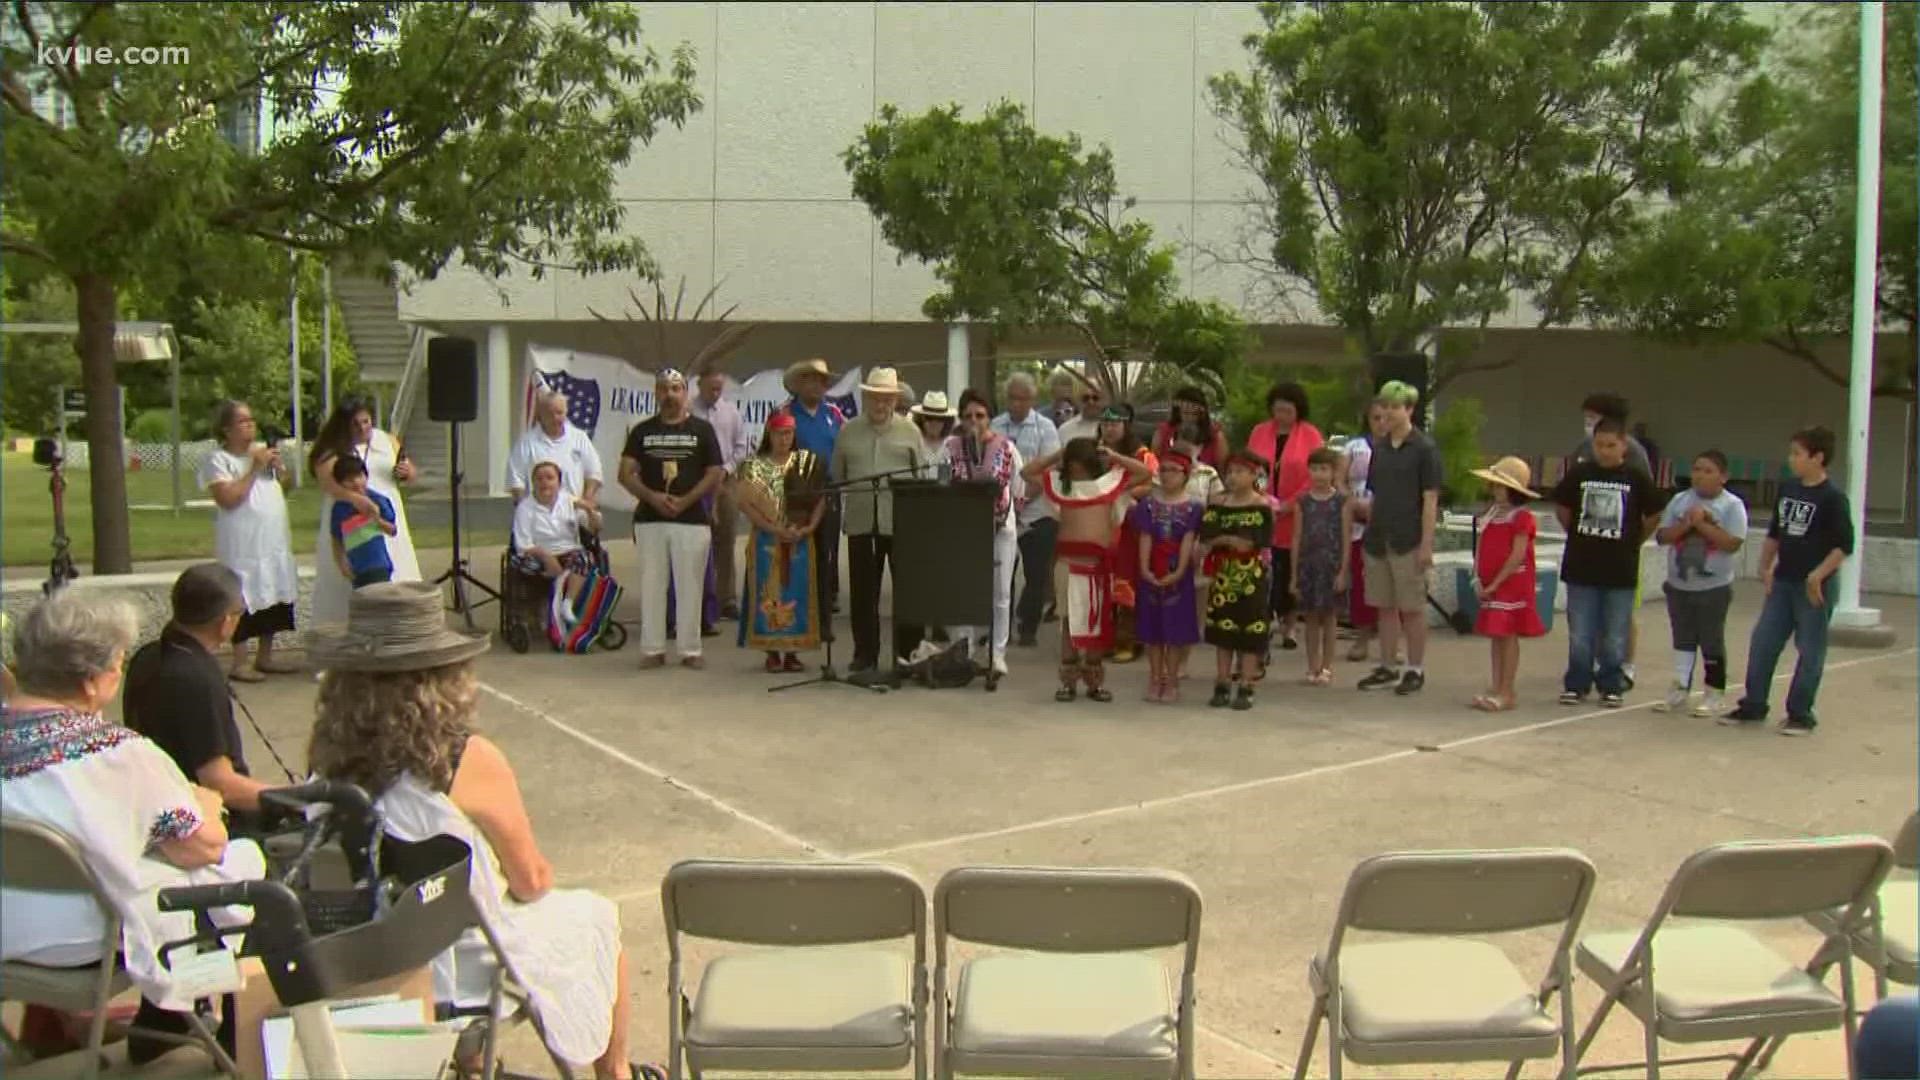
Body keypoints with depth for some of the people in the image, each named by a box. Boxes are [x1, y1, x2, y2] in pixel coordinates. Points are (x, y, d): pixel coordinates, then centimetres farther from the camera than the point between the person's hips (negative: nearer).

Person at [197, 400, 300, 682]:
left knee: (274, 600, 10)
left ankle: (265, 658, 21)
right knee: (245, 602, -5)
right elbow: (228, 498, -20)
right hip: (242, 544, -7)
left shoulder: (263, 452, 13)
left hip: (274, 541, 7)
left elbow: (287, 485, 20)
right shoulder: (218, 459, -8)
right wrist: (255, 469, -18)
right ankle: (239, 664, 2)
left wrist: (280, 467, 0)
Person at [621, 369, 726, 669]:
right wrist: (652, 496, -12)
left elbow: (716, 474, 1)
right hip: (650, 519, 2)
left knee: (690, 586, -1)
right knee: (651, 585, 3)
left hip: (692, 519, -2)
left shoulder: (702, 430, 5)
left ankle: (690, 650, 6)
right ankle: (652, 649, 9)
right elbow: (625, 473, 5)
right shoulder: (642, 431, 10)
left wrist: (685, 500, -12)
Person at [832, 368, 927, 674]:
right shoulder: (847, 433, 10)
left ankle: (907, 652, 10)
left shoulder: (909, 432, 7)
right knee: (863, 592, 6)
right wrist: (841, 510, 4)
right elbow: (837, 478, 13)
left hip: (901, 521, -1)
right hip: (860, 522, 2)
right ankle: (865, 654, 15)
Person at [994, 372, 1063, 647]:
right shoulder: (995, 427, 7)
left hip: (1037, 513, -2)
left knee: (1037, 575, 2)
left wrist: (1024, 500, -19)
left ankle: (1028, 629, 13)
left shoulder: (1045, 428, -2)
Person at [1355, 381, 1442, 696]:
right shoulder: (1379, 446, 10)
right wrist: (1368, 534, 11)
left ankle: (1415, 669, 12)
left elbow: (1430, 499, -9)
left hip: (1408, 540, -6)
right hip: (1378, 539, 6)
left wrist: (1426, 544, -14)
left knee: (1412, 608, 2)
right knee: (1385, 606, 11)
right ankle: (1388, 668, 20)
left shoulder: (1424, 448, -7)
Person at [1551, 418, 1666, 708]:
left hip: (1621, 572, -1)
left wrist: (1633, 542, 9)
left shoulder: (1637, 478, -3)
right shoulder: (1578, 474, 0)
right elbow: (1561, 507, 13)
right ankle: (1576, 684, 18)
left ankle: (1611, 686, 18)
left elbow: (1653, 516, 7)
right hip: (1580, 568, 1)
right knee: (1580, 634, 7)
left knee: (1615, 636, 6)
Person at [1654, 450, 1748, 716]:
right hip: (1679, 585, 4)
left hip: (1714, 587, -4)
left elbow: (1732, 543, -17)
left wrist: (1703, 524, -19)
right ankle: (1679, 692, 20)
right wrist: (1686, 524, -17)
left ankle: (1715, 695, 15)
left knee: (1712, 642, 5)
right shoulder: (1679, 501, 3)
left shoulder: (1732, 505, -7)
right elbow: (1662, 537, -2)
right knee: (1682, 640, 12)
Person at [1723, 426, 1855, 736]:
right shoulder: (1787, 491, 7)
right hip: (1782, 583, 6)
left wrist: (1818, 575, -21)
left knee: (1810, 652, 4)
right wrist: (1766, 566, 11)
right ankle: (1753, 705, 17)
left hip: (1814, 588, -6)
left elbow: (1844, 546, -16)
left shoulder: (1832, 499, -12)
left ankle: (1800, 714, 13)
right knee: (1762, 643, 6)